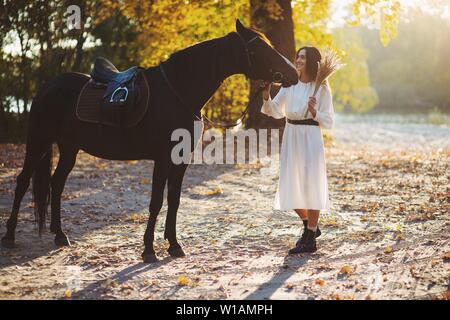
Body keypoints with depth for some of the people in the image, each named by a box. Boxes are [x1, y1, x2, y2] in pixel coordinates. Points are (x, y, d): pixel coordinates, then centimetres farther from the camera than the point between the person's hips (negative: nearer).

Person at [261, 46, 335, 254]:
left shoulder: (322, 88, -4)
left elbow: (329, 122, -4)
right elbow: (276, 112, 4)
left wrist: (314, 112, -21)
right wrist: (266, 96, -12)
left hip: (310, 138, -5)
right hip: (290, 138, 5)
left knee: (311, 185, 0)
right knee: (291, 187, 9)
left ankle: (310, 240, 9)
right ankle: (310, 227, 31)